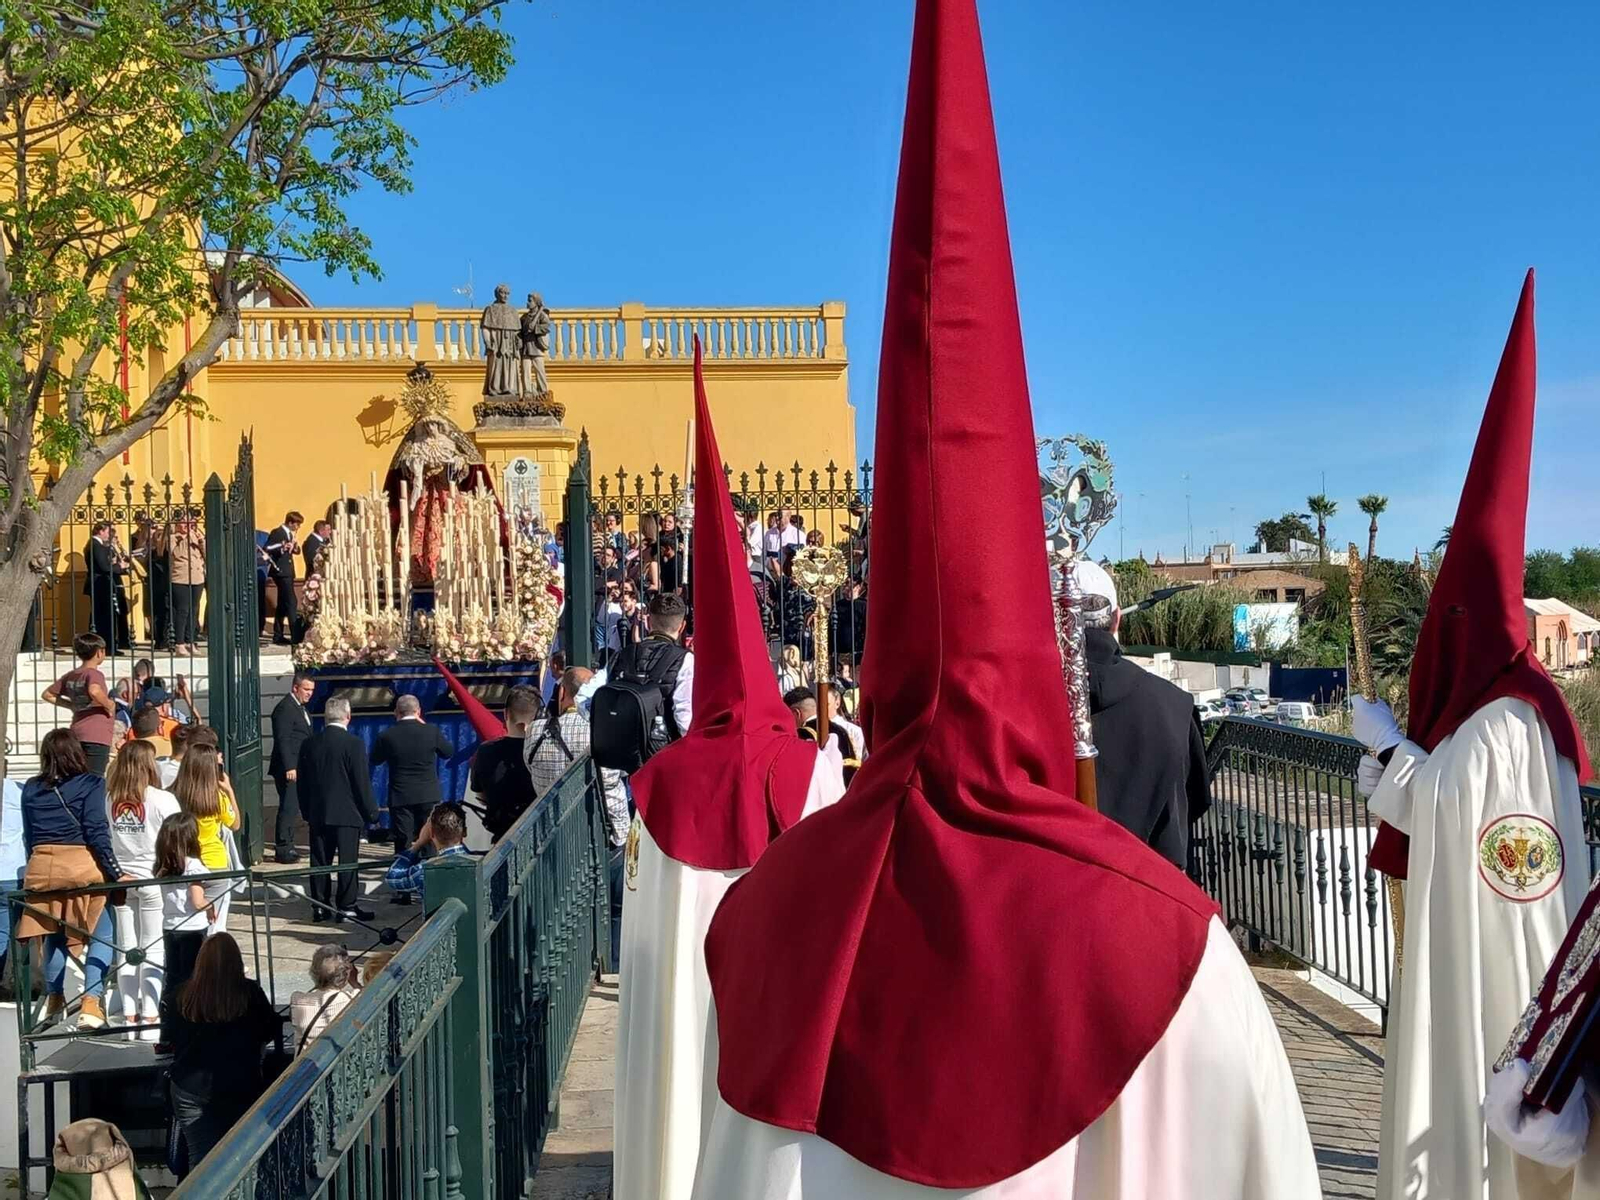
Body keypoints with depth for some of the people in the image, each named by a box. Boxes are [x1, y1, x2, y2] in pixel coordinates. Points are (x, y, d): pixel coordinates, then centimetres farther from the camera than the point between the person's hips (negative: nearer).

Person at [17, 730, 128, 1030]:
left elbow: (28, 837, 15)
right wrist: (116, 873, -9)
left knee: (54, 932, 23)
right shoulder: (91, 784, -4)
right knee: (102, 933, 7)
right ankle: (91, 1002, -4)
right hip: (80, 864, -4)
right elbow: (97, 833, -10)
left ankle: (54, 999, 31)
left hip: (41, 867, 4)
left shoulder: (31, 789, 10)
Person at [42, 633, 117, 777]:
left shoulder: (71, 675, 14)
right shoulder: (93, 674, -10)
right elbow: (94, 691, -33)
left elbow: (47, 695, 23)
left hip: (76, 733, 8)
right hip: (96, 737, -8)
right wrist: (109, 705, -15)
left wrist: (72, 705, 19)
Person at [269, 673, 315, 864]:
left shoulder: (301, 708, 18)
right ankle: (282, 850, -4)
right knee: (289, 808, -8)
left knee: (292, 808, 13)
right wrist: (289, 767, -23)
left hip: (298, 769, 10)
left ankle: (287, 847, 19)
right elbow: (282, 739, -19)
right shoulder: (284, 708, -14)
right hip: (289, 769, -10)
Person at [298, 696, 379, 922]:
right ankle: (346, 907, 3)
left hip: (317, 812, 5)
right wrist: (371, 812, -1)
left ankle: (320, 907, 14)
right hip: (347, 813, -5)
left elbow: (301, 782, 9)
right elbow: (362, 782, -10)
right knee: (347, 861, 1)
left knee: (320, 861, 9)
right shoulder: (353, 744, -12)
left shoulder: (309, 744, 3)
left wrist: (307, 810, 19)